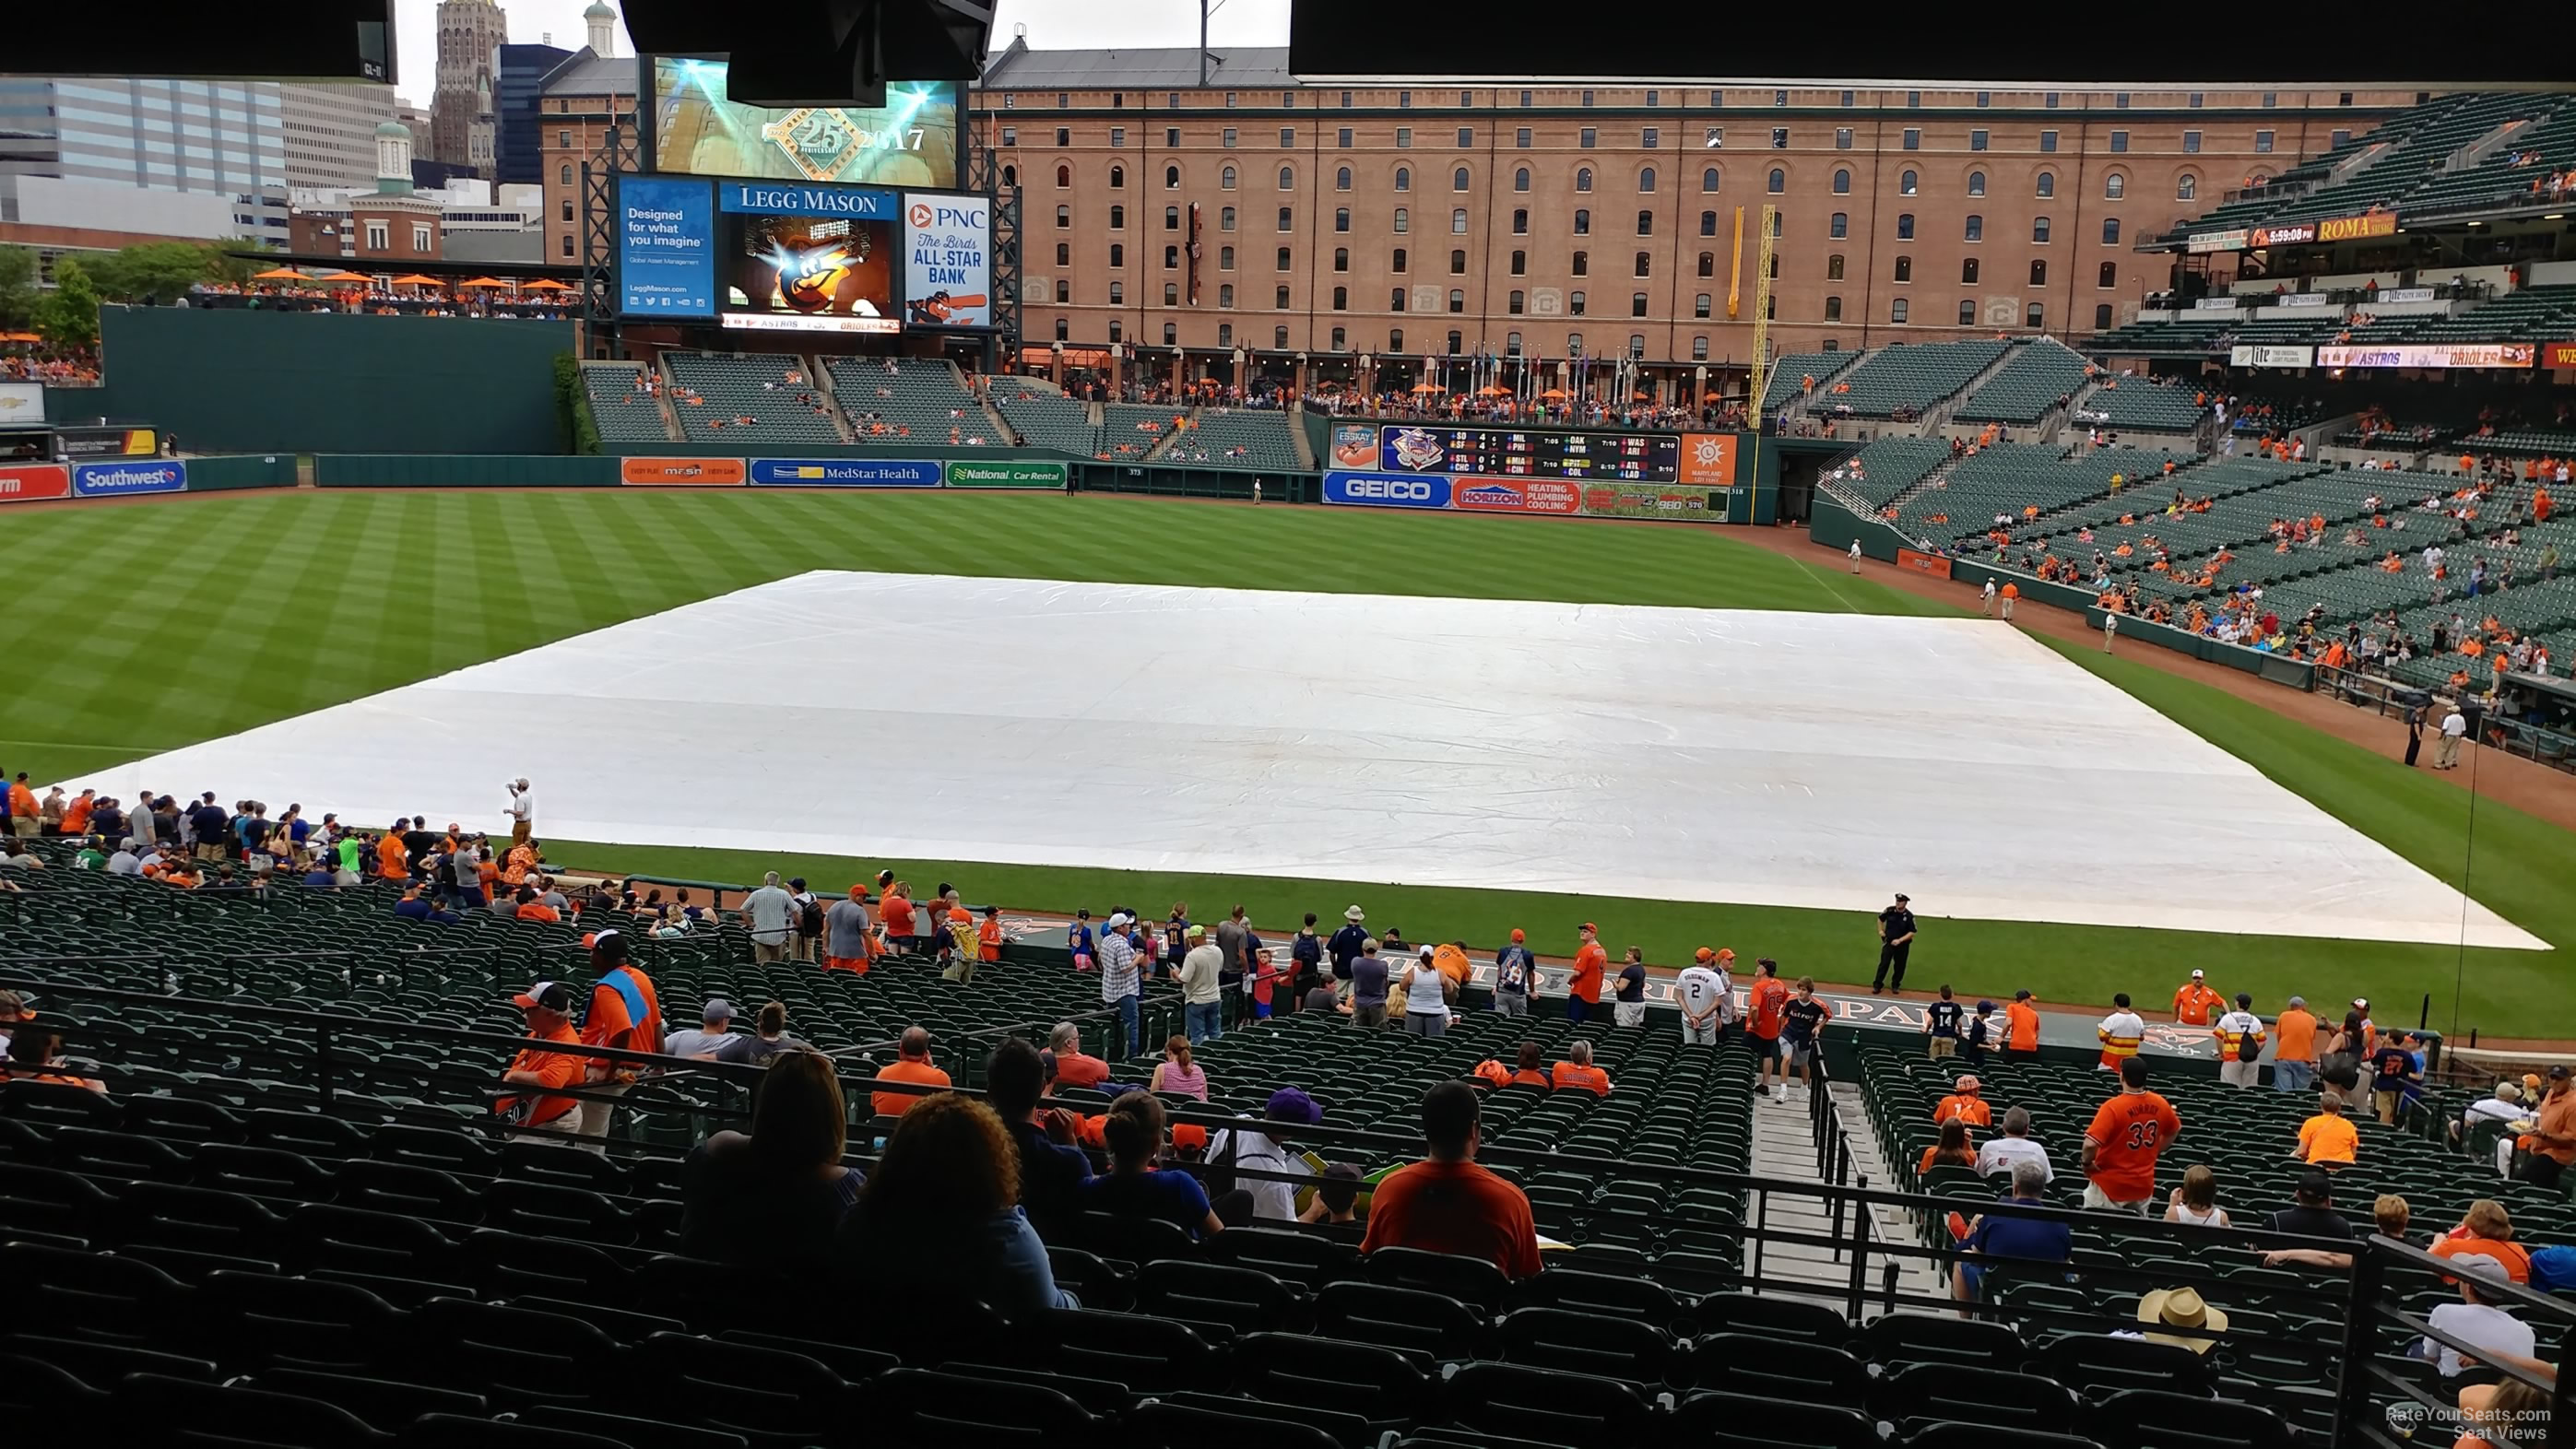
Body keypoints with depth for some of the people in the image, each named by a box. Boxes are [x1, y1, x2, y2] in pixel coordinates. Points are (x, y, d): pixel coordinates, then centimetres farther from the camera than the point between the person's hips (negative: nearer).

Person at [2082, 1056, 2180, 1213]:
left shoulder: (2113, 1107, -23)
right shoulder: (2160, 1104, -4)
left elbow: (2091, 1144, -30)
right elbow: (2173, 1131, 17)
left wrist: (2086, 1163, -11)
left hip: (2110, 1185, -5)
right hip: (2144, 1185, 5)